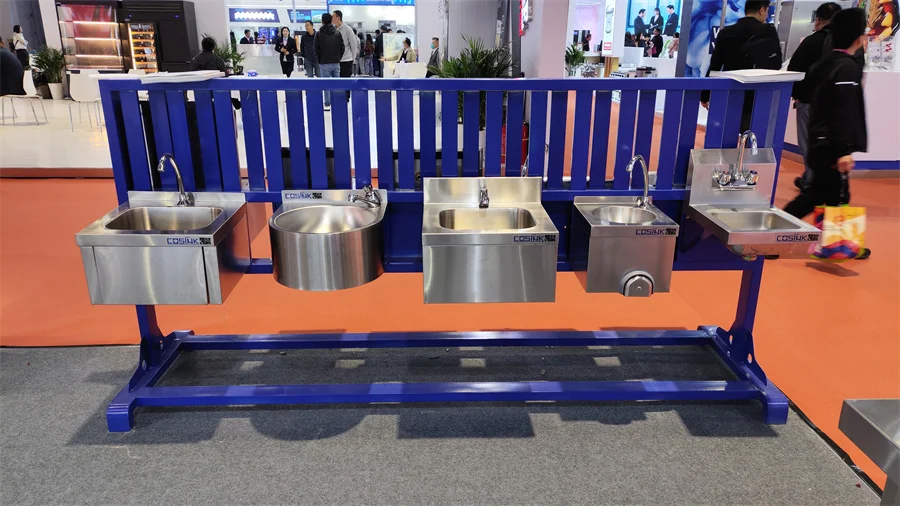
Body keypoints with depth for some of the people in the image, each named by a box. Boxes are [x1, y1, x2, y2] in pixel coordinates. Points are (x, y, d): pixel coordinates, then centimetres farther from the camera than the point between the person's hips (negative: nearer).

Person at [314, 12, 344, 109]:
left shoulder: (319, 34, -5)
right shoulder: (337, 33, 3)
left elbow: (316, 49, -2)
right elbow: (342, 47, 3)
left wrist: (319, 60, 10)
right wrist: (338, 58, 13)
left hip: (324, 63, -3)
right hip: (336, 62, 3)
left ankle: (328, 104, 0)